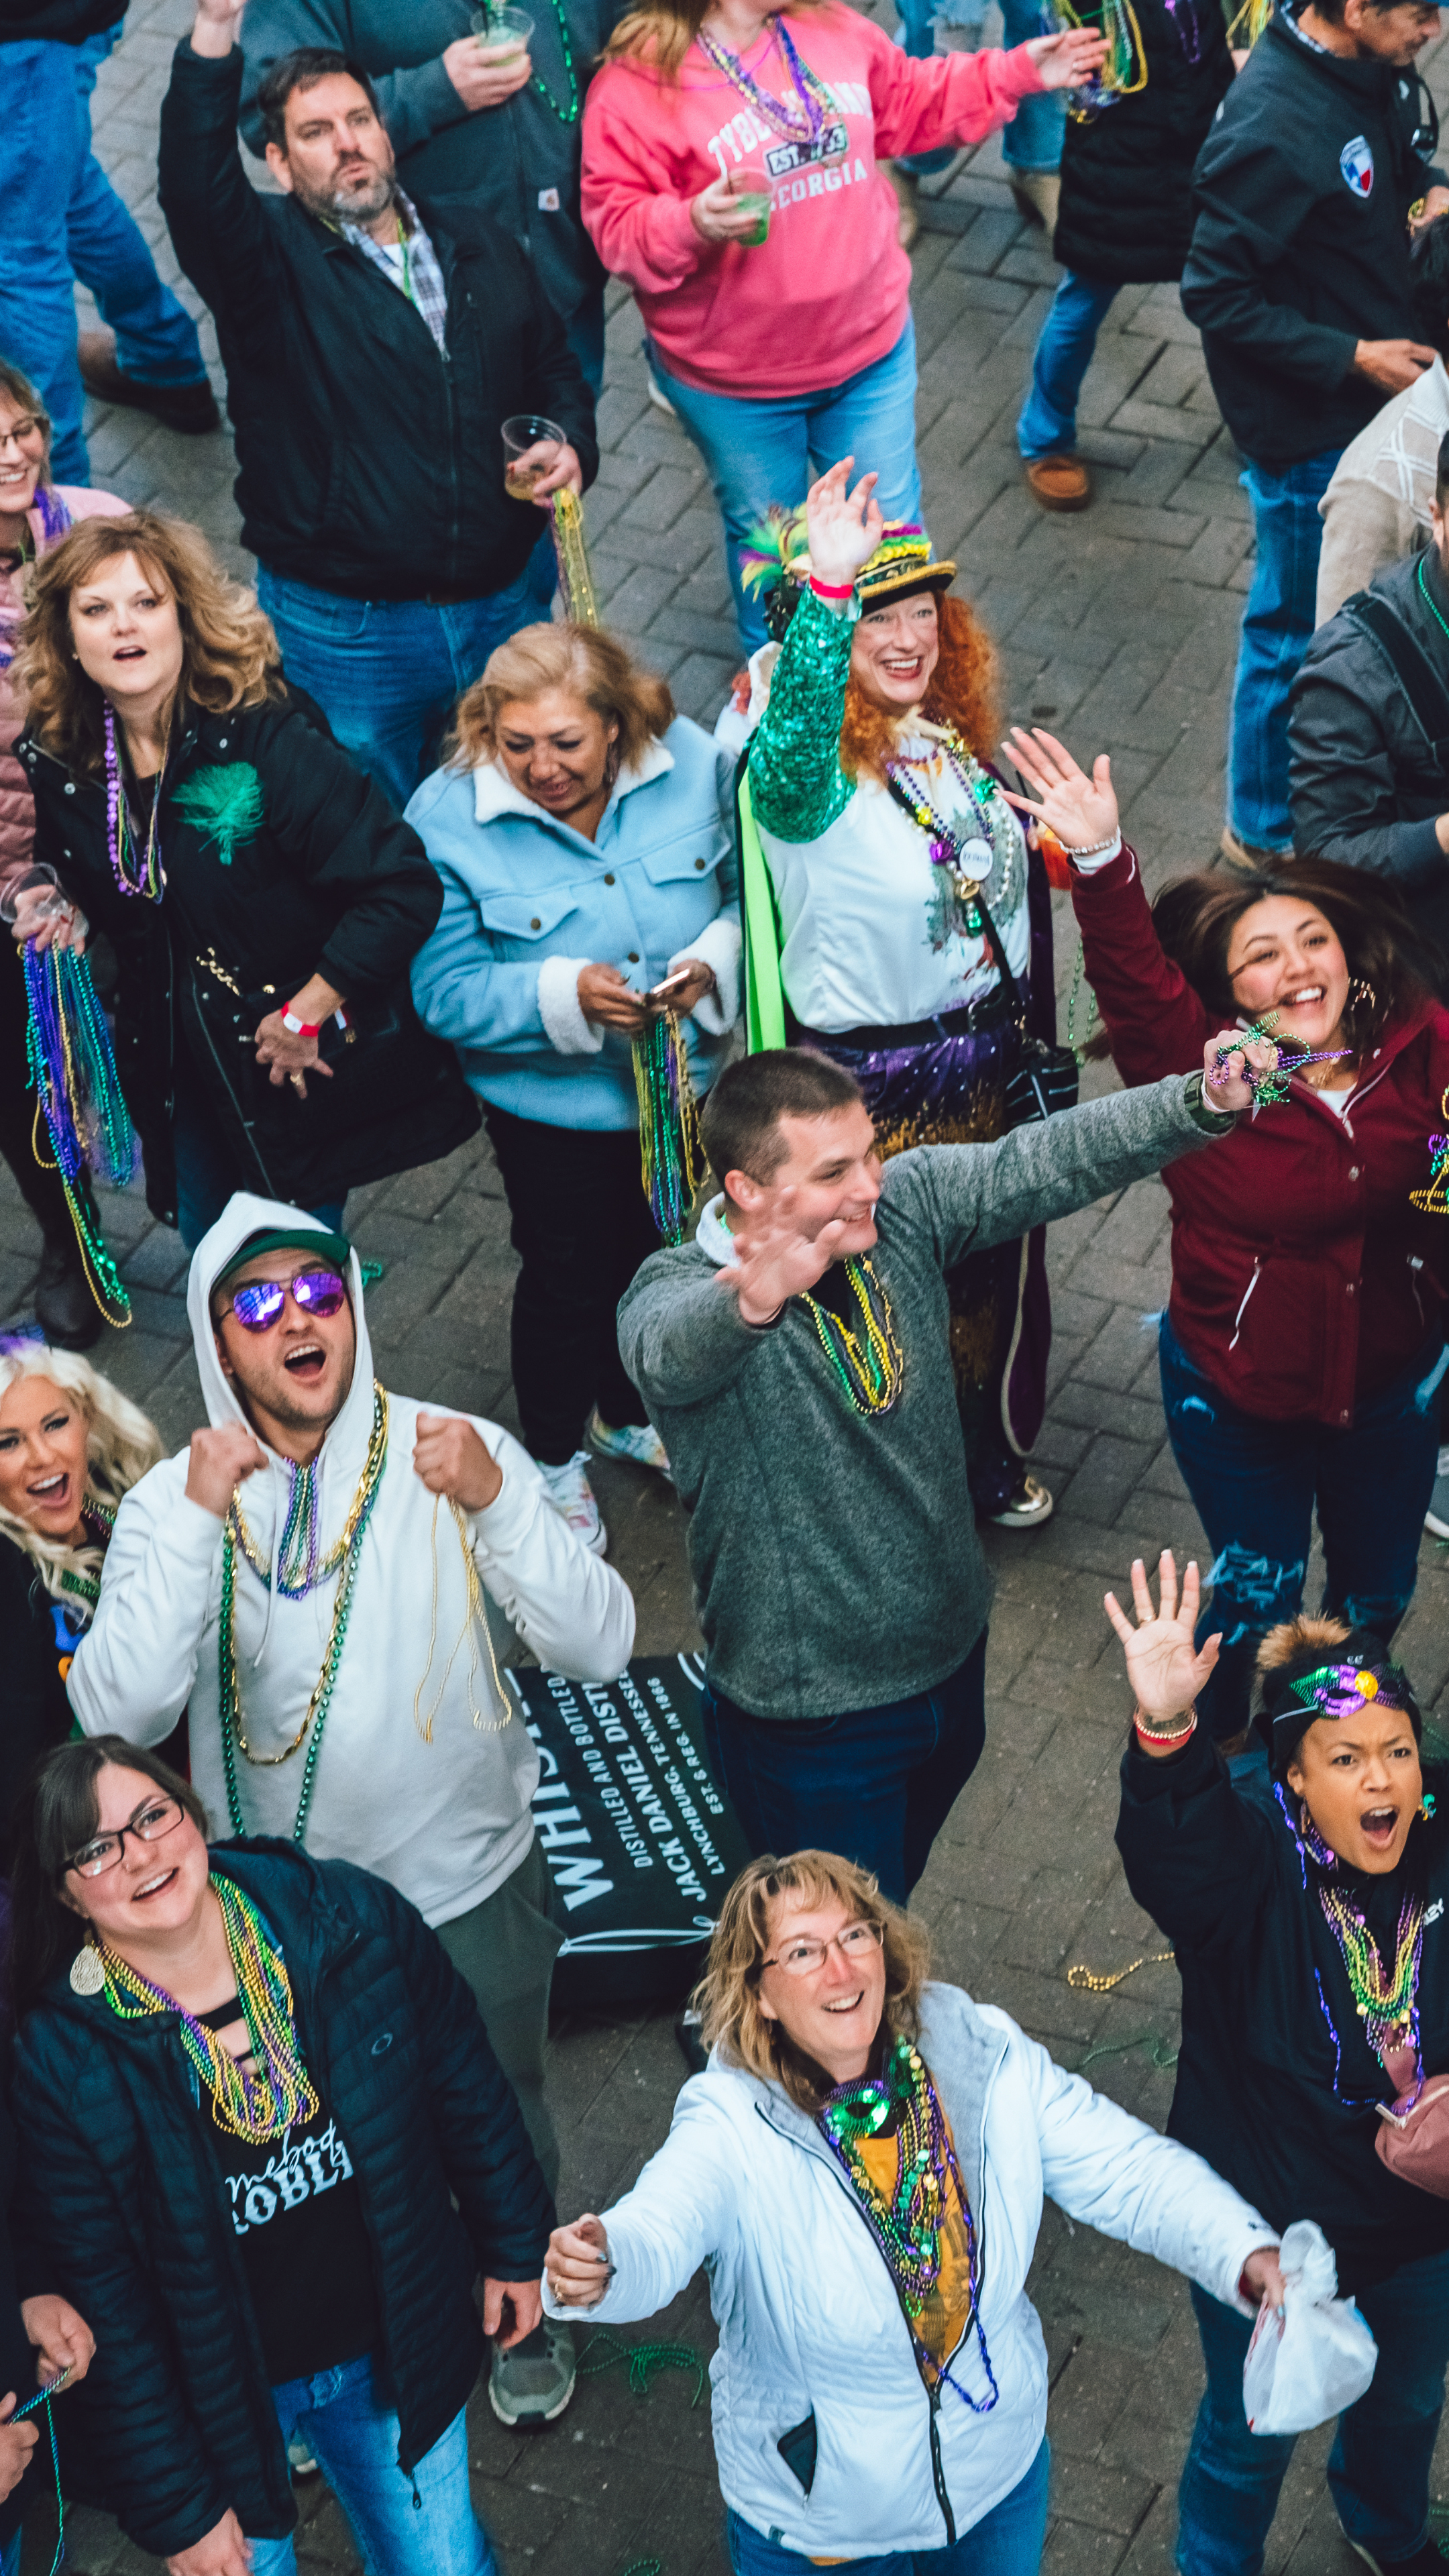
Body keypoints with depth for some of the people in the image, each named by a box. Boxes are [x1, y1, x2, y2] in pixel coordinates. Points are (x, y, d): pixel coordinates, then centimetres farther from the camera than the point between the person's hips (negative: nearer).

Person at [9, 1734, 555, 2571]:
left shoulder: (353, 1917, -17)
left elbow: (465, 2081, 0)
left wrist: (514, 2245, 8)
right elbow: (103, 2310, -17)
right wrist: (175, 2508, -12)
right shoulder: (59, 2063, -24)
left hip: (396, 2349, 3)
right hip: (218, 2398, -2)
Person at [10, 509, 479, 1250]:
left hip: (310, 1059, -5)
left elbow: (403, 885, -28)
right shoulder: (55, 758, -9)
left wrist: (306, 1015, -23)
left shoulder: (263, 736, -25)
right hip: (176, 1064, 5)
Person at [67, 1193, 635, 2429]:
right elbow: (117, 1712, -27)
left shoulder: (459, 1454, -17)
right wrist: (196, 1524, -35)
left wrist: (498, 1502, -37)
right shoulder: (173, 1502, -15)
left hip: (475, 1886, 0)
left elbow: (600, 1649, -23)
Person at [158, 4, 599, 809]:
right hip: (346, 635, -4)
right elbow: (195, 189, -31)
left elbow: (554, 365, 19)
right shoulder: (270, 261, -9)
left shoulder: (479, 242, 9)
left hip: (501, 613, 4)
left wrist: (572, 449, -4)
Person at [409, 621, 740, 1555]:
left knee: (663, 1256, 26)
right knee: (570, 1278, 16)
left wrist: (717, 961, -25)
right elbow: (447, 990, -20)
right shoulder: (449, 816, -23)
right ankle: (555, 1456, 45)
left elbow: (752, 891, -4)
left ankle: (628, 1412, 57)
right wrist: (564, 995, -35)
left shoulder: (694, 765, -16)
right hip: (553, 1105, -3)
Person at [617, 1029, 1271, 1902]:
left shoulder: (905, 1206, -12)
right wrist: (752, 1303, -75)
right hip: (816, 1717, -6)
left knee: (899, 1884, 31)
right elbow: (675, 1353, -50)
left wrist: (1204, 1103, -39)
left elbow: (1047, 1162, -21)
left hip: (949, 1654, 6)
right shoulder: (676, 1297, -28)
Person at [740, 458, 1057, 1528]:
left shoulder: (955, 741, -1)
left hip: (990, 1060, 7)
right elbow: (796, 736, -51)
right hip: (873, 1080, -7)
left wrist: (1033, 1037, 19)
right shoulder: (807, 776, -24)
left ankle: (993, 1456, 49)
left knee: (998, 1268, 25)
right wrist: (827, 591, -63)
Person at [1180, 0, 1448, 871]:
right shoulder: (1272, 129, -30)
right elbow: (1216, 296, -24)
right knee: (1297, 632, 9)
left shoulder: (1372, 71, -4)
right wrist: (1352, 359, -21)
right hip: (1310, 424, -8)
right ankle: (1266, 832, 30)